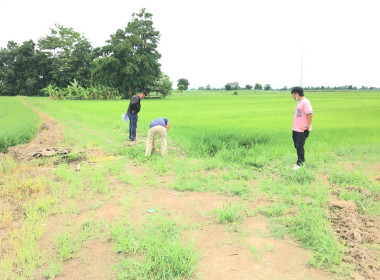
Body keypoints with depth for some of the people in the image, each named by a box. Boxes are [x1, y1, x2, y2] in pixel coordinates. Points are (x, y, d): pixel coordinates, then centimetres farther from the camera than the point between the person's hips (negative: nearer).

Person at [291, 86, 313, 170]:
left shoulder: (305, 102, -16)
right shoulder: (299, 102, 15)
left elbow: (310, 115, -23)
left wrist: (307, 127, -21)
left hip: (302, 130, -10)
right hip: (296, 129, 10)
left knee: (299, 147, -5)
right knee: (297, 146, 15)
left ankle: (299, 164, 5)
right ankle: (302, 160, 29)